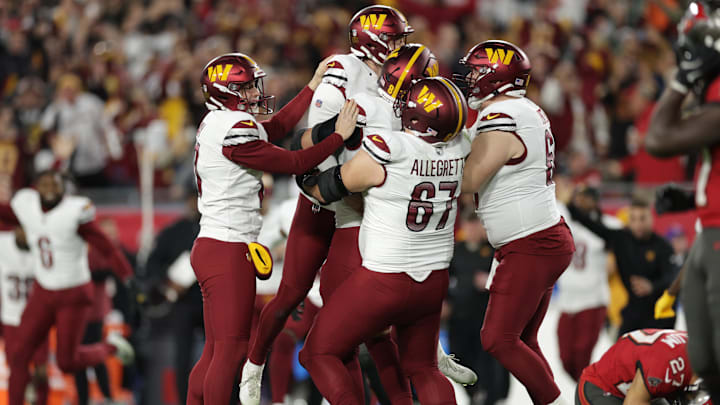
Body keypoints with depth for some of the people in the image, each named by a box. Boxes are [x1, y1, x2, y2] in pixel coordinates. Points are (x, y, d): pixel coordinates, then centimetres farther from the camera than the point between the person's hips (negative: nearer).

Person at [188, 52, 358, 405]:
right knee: (231, 350, -7)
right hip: (228, 253, -10)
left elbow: (276, 127, 22)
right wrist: (340, 135, -5)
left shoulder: (216, 123, 12)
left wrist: (314, 85, 26)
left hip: (212, 247, 10)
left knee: (215, 350, 12)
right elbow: (293, 163, -13)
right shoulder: (233, 130, -17)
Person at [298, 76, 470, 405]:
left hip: (383, 283, -6)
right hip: (433, 282, 6)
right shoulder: (457, 151, -6)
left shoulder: (385, 152, -21)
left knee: (318, 355, 8)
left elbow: (325, 189, -5)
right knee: (421, 368, 22)